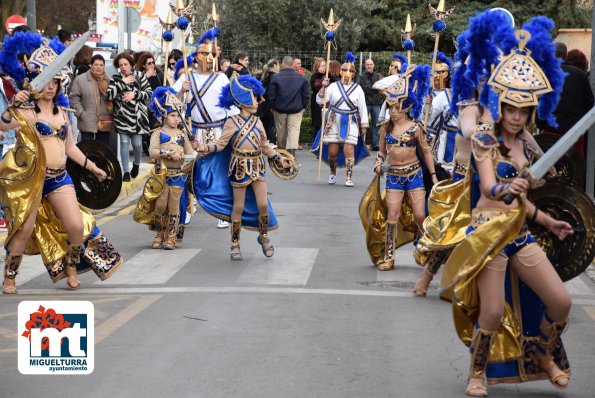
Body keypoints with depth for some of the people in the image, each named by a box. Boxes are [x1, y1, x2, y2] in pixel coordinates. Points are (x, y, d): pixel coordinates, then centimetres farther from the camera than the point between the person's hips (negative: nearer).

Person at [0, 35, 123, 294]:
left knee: (77, 226, -3)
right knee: (25, 230, -5)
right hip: (31, 177, -5)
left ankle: (71, 270, 20)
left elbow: (70, 146, 22)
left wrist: (92, 167, 26)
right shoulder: (25, 110, -7)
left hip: (59, 177, 5)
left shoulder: (62, 111, 13)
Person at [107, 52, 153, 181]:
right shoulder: (115, 78, 1)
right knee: (124, 143, 2)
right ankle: (126, 171, 10)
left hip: (137, 116, 0)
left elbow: (149, 93, -1)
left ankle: (136, 164, 33)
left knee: (137, 143, 3)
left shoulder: (139, 76, 1)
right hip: (122, 116, 0)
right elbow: (109, 95, -13)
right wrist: (123, 83, -15)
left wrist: (134, 94, -14)